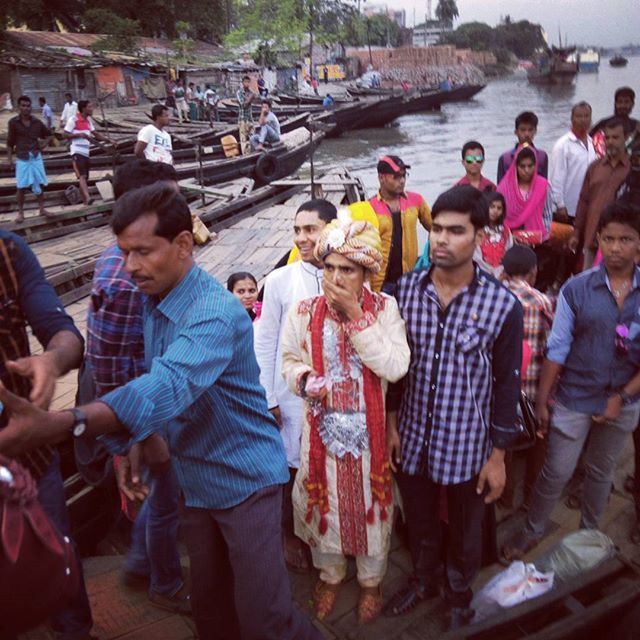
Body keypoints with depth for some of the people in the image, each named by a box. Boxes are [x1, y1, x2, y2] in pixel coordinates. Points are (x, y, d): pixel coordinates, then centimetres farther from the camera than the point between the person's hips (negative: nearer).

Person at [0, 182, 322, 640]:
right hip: (195, 482, 8)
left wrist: (59, 425, -55)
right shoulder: (153, 302, 2)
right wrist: (148, 435, -8)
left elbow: (168, 386, -43)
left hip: (245, 478, -7)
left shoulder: (217, 314, -26)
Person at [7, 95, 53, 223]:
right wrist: (9, 159, -3)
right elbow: (10, 142, 0)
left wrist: (44, 144, 2)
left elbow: (48, 134, 19)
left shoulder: (36, 122, 2)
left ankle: (42, 209, 19)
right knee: (22, 187, 0)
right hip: (22, 159, -2)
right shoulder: (13, 122, -5)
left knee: (39, 184, 8)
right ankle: (20, 213, 10)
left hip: (36, 157, 2)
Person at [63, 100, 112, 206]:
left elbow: (95, 133, 19)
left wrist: (108, 140, 8)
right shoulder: (73, 119, -8)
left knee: (85, 177, 11)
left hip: (86, 152, 8)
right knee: (82, 176, -20)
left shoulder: (88, 120, 14)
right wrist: (79, 134, -21)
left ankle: (84, 199, 19)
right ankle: (87, 198, -32)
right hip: (77, 151, -8)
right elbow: (65, 135, -9)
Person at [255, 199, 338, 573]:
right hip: (293, 393, -1)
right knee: (294, 467, 11)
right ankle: (291, 534, 35)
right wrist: (268, 399, -3)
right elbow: (265, 344, -3)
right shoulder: (280, 281, -6)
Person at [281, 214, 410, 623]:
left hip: (369, 430, -1)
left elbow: (395, 367, -22)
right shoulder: (304, 311, -7)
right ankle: (331, 574, 43)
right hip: (323, 427, 2)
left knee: (370, 502, 15)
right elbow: (290, 360, 4)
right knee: (325, 501, 16)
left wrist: (356, 315, -24)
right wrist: (306, 380, -19)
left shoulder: (384, 308, -11)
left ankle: (372, 581, 40)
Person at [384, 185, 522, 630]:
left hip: (467, 446, -2)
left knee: (465, 532, 21)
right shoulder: (407, 289, -8)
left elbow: (507, 385, -9)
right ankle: (423, 580, 54)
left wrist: (498, 456, -6)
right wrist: (391, 424, 4)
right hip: (412, 438, 3)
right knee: (419, 523, 25)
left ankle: (460, 595, 50)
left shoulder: (503, 305, -17)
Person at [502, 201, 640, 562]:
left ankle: (590, 533, 42)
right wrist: (542, 399, -8)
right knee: (557, 472, 7)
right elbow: (557, 350, -9)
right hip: (574, 399, -2)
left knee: (602, 473, 20)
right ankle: (532, 532, 29)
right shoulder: (577, 289, -11)